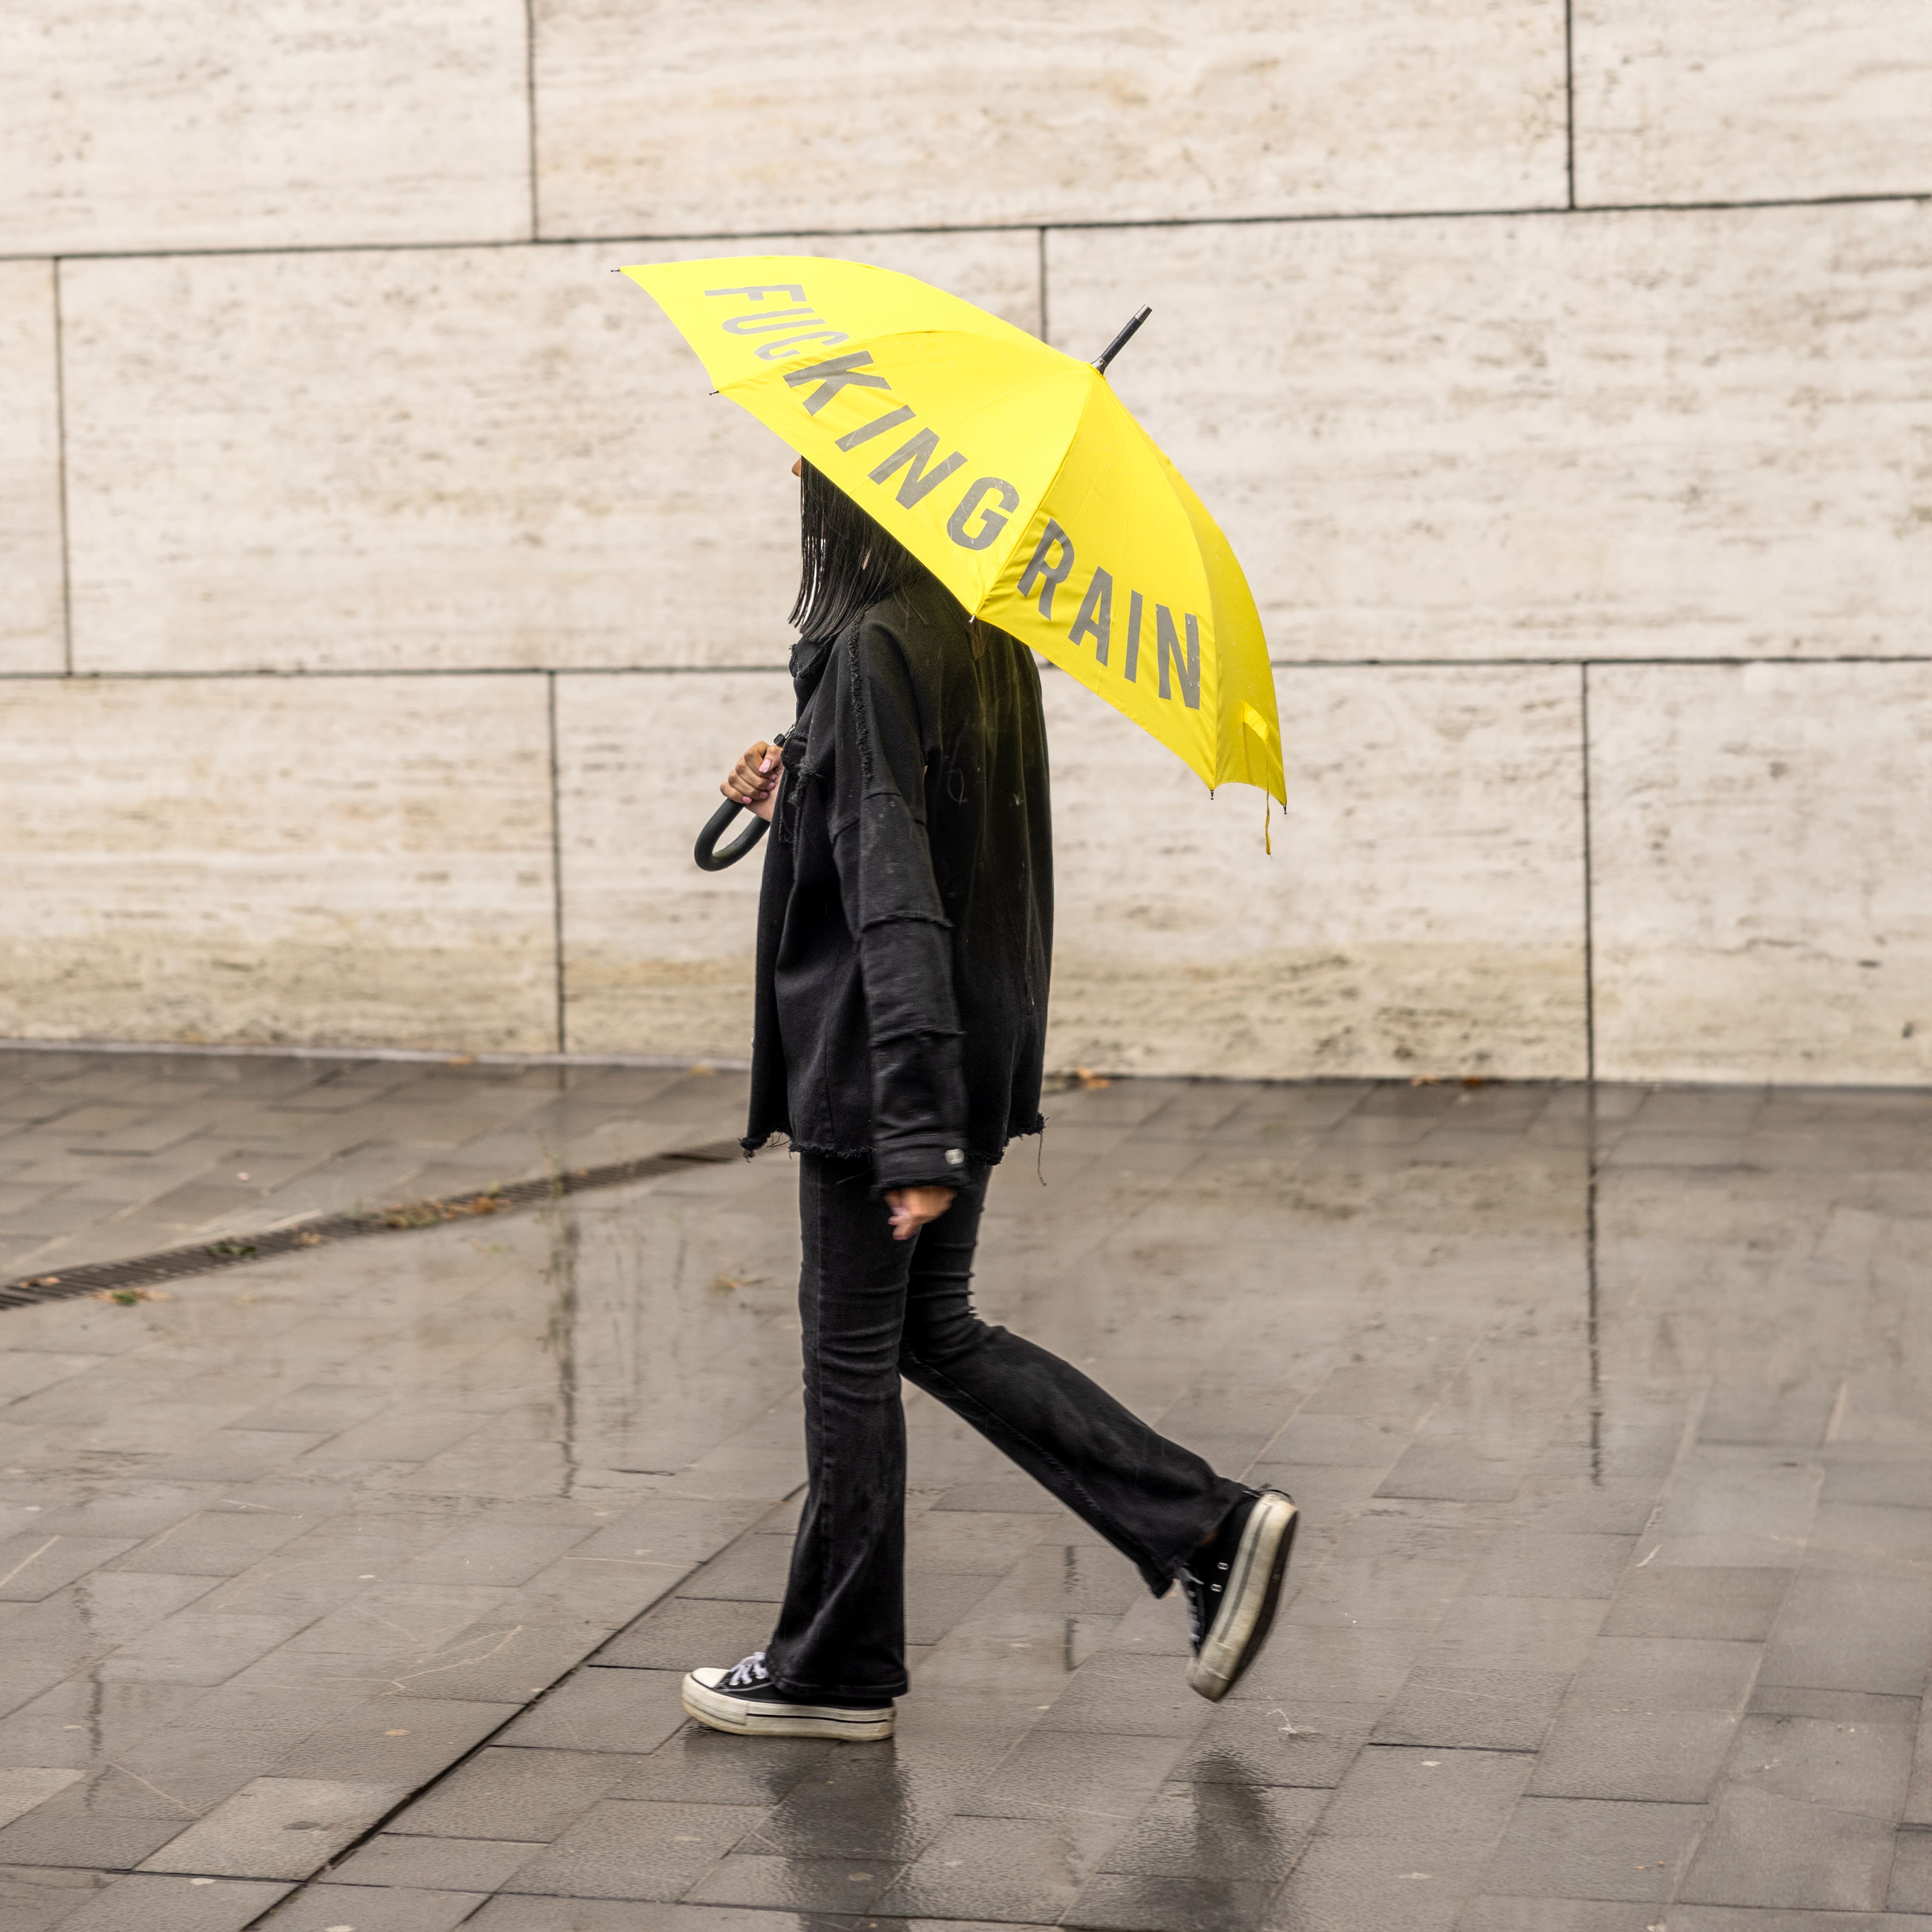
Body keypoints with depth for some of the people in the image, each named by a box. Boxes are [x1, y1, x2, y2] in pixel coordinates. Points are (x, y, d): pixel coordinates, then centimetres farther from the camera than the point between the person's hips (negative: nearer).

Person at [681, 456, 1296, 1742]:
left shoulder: (871, 653, -18)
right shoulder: (984, 642, 9)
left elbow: (896, 903, -24)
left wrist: (914, 1134, -27)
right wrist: (796, 804, 14)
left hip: (878, 1067, -9)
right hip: (983, 1053, 9)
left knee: (852, 1352, 4)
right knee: (937, 1334, 18)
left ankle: (839, 1671, 18)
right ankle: (1212, 1529, 11)